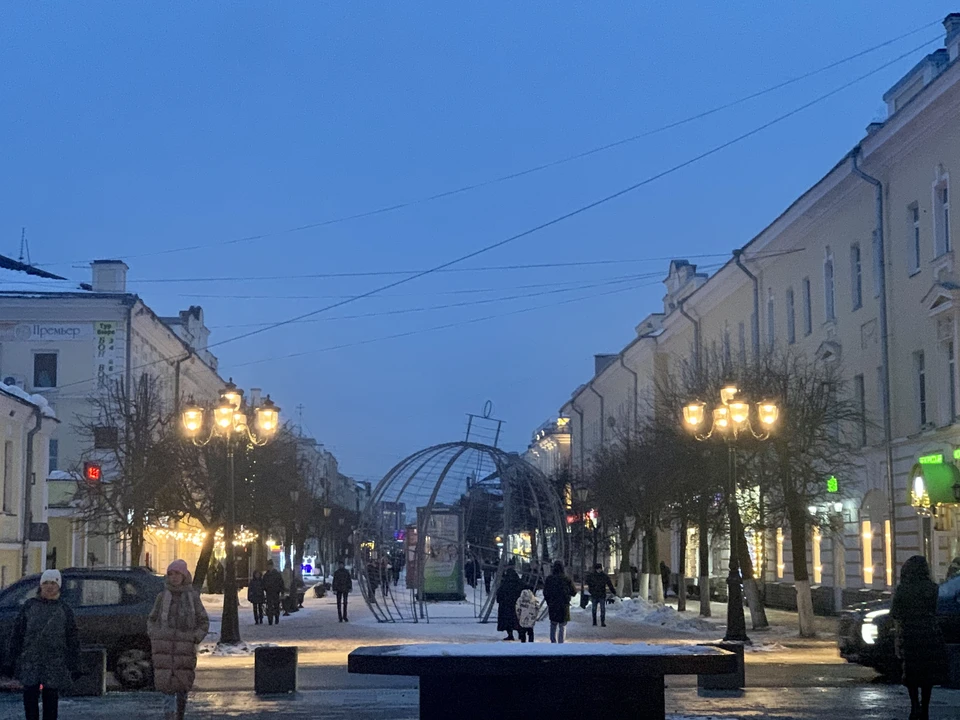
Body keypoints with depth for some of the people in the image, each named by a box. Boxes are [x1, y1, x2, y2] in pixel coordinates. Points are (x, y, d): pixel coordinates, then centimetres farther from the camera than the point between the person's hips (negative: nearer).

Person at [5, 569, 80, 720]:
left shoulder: (64, 610, 6)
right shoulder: (29, 606, 7)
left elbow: (73, 640, 6)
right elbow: (17, 634, 7)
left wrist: (74, 666, 2)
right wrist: (11, 661, 3)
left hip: (54, 664, -1)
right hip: (30, 663, 1)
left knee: (51, 699, 2)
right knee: (30, 698, 0)